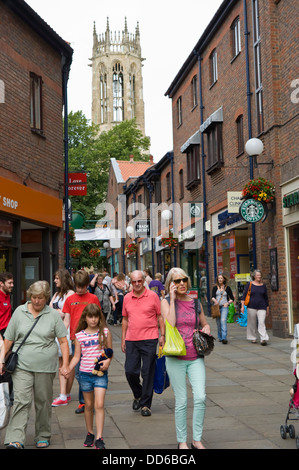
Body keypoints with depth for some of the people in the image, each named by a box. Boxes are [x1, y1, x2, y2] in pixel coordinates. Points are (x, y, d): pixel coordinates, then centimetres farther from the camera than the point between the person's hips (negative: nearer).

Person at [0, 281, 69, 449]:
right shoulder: (19, 312, 5)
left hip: (46, 366, 0)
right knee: (21, 400, -11)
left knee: (44, 402, 8)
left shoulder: (53, 315, 3)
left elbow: (63, 341, 4)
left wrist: (65, 364, -2)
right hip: (22, 365, 0)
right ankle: (15, 440, -13)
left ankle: (43, 436, 23)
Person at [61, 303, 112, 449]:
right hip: (85, 373, 2)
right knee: (89, 405, 13)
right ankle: (90, 433, 29)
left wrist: (107, 361, -13)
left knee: (99, 405, -11)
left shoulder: (105, 332, 0)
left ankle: (99, 438, -8)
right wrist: (68, 369, -10)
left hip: (100, 373, -2)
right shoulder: (79, 335, 1)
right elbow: (76, 356, 5)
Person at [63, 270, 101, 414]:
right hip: (76, 339, 2)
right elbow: (66, 320, 8)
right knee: (78, 372, 3)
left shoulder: (93, 298, 3)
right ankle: (84, 401, 13)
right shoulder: (70, 299, 8)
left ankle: (84, 401, 7)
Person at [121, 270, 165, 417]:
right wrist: (123, 339, 12)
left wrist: (162, 335, -4)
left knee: (148, 373, 1)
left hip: (149, 340, -3)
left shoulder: (152, 296, -1)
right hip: (131, 340, 3)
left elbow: (160, 317, 3)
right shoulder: (127, 298, 8)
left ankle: (145, 405, 11)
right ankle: (138, 395, 29)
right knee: (130, 371, 1)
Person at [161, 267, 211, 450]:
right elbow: (170, 324, -18)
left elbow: (205, 323, 23)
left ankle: (197, 439, 7)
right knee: (181, 401, 3)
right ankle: (182, 441, 18)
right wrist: (172, 299, -16)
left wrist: (207, 329, 0)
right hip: (176, 358, -2)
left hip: (196, 357, 3)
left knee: (200, 397, -8)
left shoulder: (195, 303, 8)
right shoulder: (166, 302, -1)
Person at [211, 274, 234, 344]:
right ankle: (220, 337, 19)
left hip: (224, 307, -2)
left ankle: (224, 338, -25)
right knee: (218, 323, 5)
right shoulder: (215, 288, 10)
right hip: (217, 307, 2)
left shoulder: (227, 288, 8)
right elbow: (212, 297, -5)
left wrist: (228, 303, -6)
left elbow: (232, 299, 12)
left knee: (223, 321, -19)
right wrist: (214, 300, -27)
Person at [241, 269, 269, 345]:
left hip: (262, 307, 1)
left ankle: (263, 339, -18)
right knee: (252, 323, 6)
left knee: (262, 323, -12)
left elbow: (266, 297, 16)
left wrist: (267, 308, 17)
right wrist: (242, 306, -8)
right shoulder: (249, 284, 2)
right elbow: (244, 295, 0)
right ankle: (253, 338, 21)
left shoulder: (263, 285, 9)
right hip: (251, 307, -1)